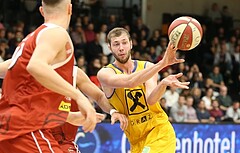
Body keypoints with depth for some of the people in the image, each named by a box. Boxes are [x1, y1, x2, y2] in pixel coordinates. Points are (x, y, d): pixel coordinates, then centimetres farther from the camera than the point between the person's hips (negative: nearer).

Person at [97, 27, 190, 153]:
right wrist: (162, 63, -36)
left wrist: (164, 83, -40)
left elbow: (151, 100, -18)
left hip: (160, 131, -2)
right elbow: (129, 82, -27)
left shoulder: (147, 66, 0)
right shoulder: (105, 73, -5)